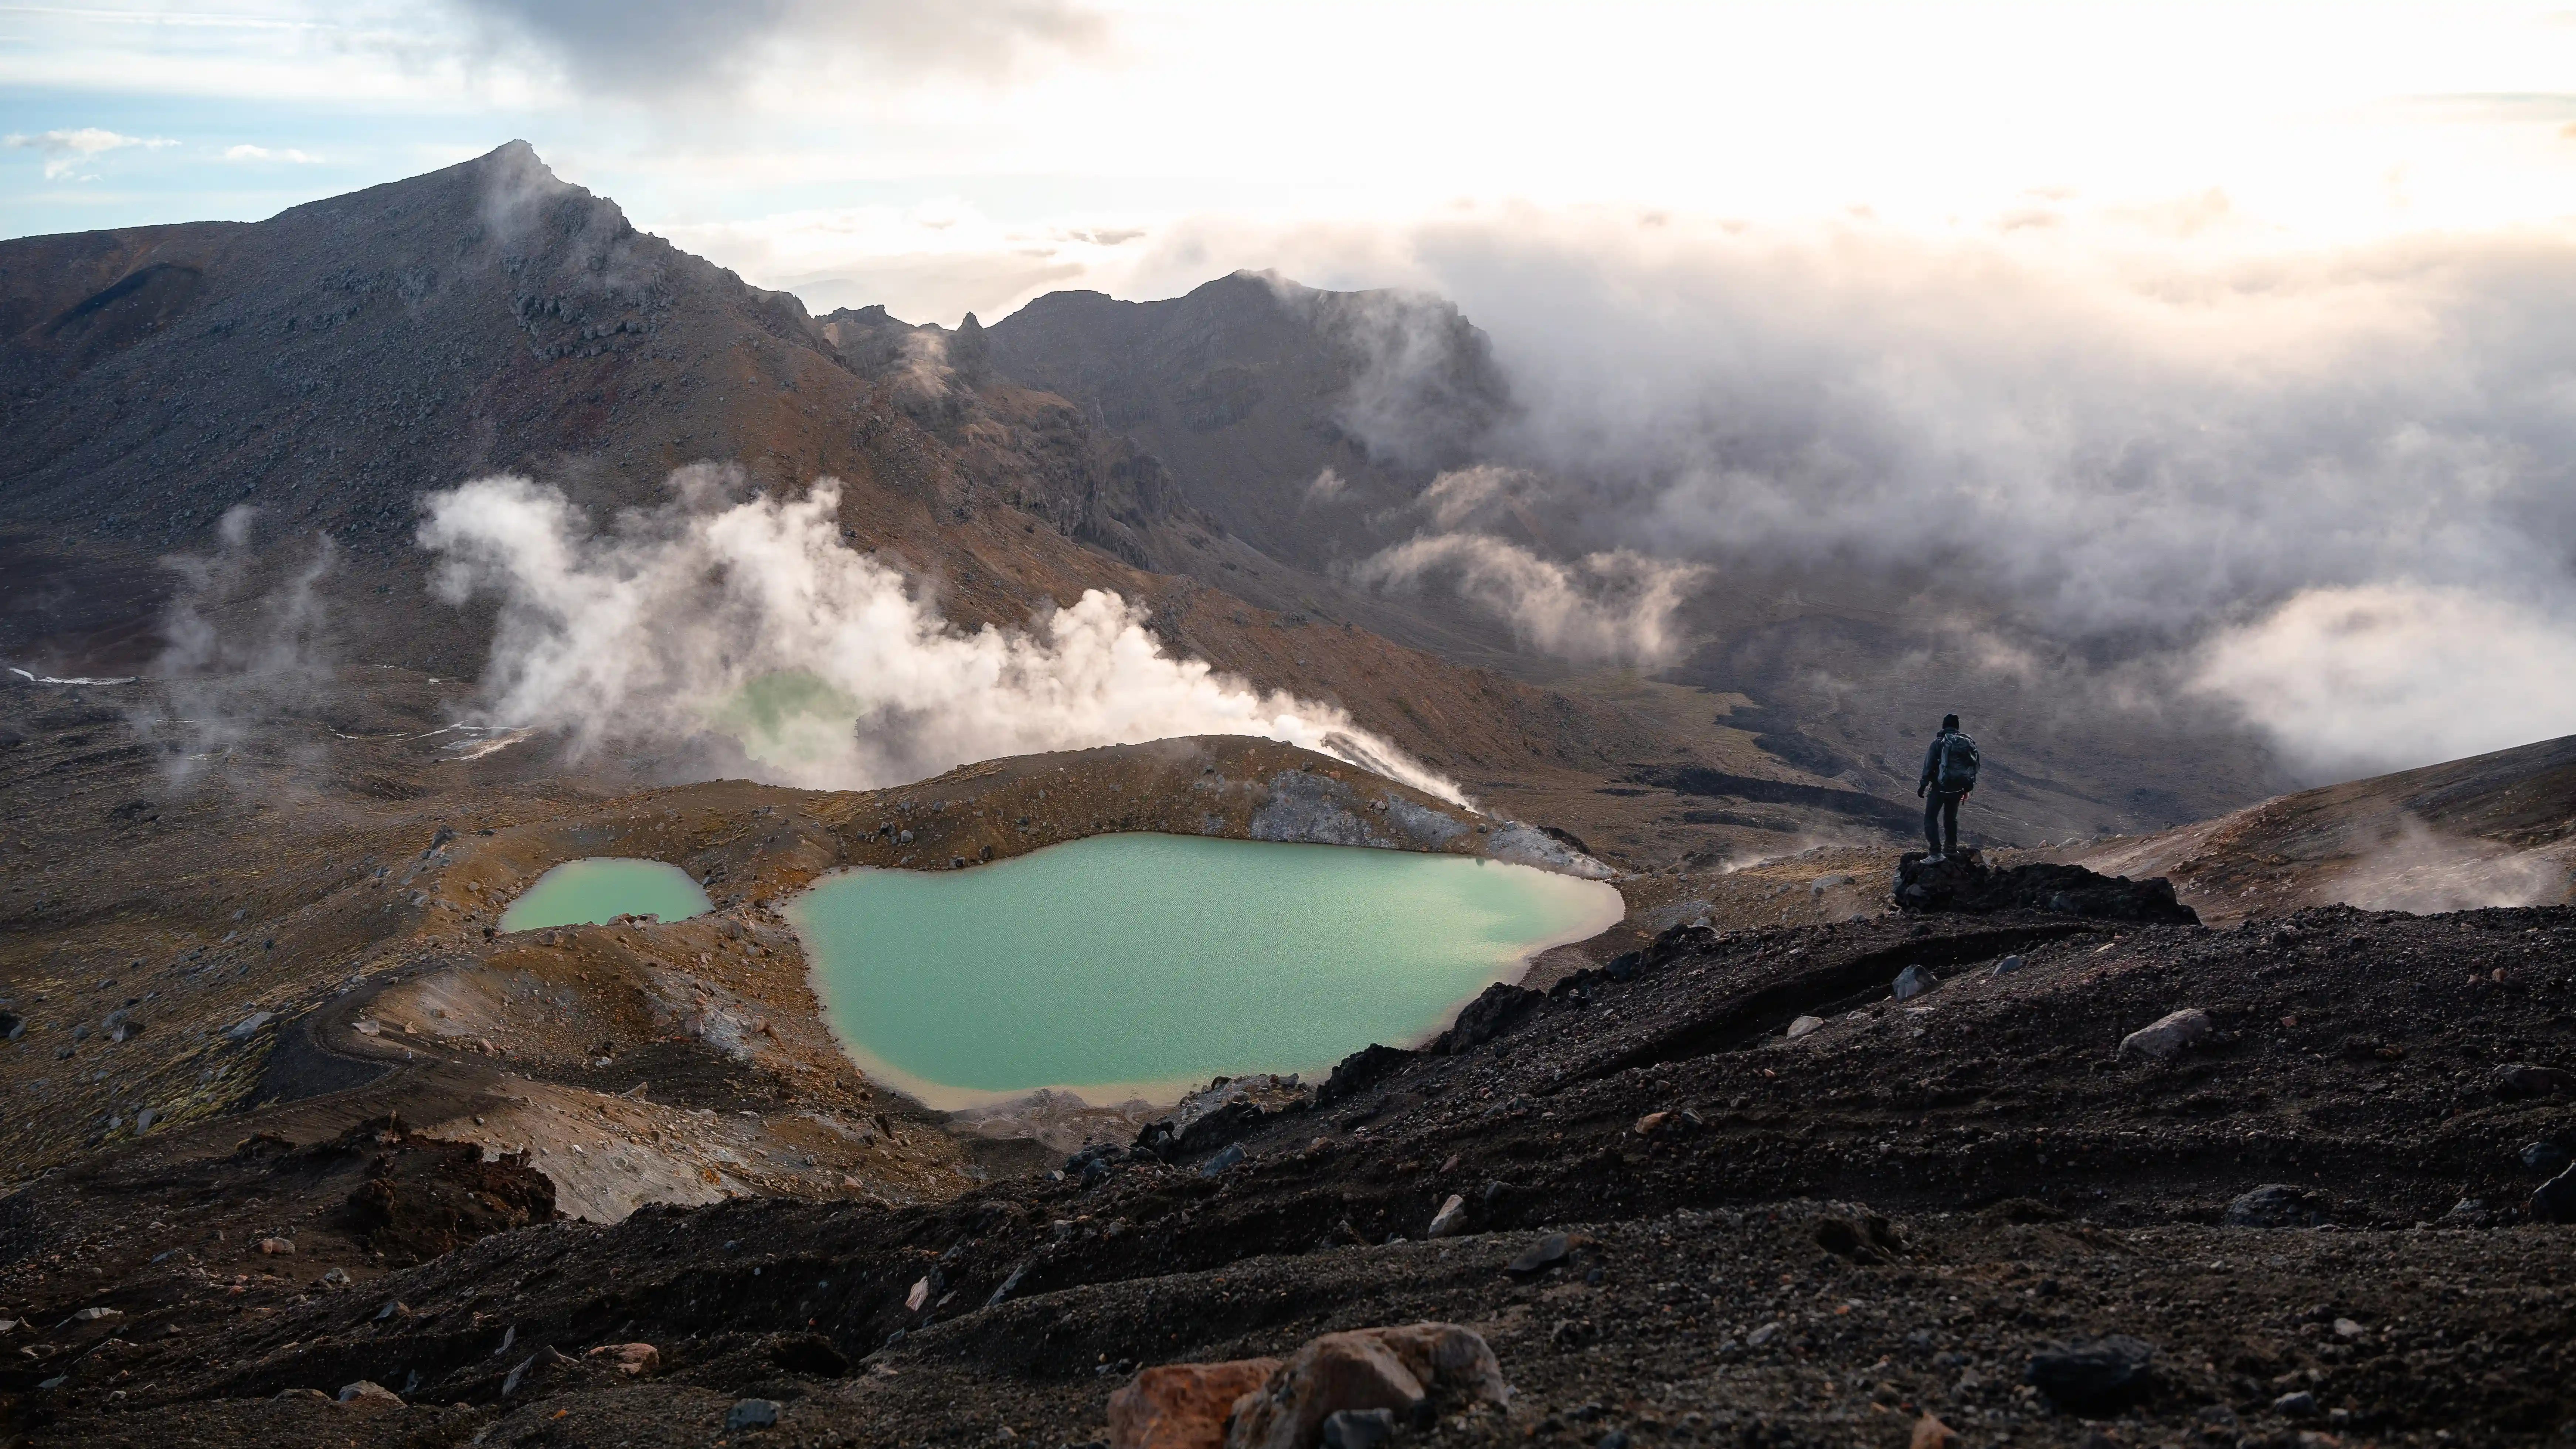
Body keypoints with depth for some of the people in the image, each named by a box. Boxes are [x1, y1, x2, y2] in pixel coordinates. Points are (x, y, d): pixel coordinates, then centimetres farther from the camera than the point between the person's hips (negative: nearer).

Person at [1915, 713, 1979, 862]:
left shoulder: (1939, 743, -7)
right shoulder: (1967, 743, 7)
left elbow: (1929, 766, -10)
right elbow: (1973, 766, 13)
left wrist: (1923, 785, -4)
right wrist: (1967, 789, 22)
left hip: (1940, 787, -5)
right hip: (1958, 788, 5)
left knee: (1931, 818, -2)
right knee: (1951, 818, 23)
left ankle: (1936, 853, -14)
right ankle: (1951, 849, 33)